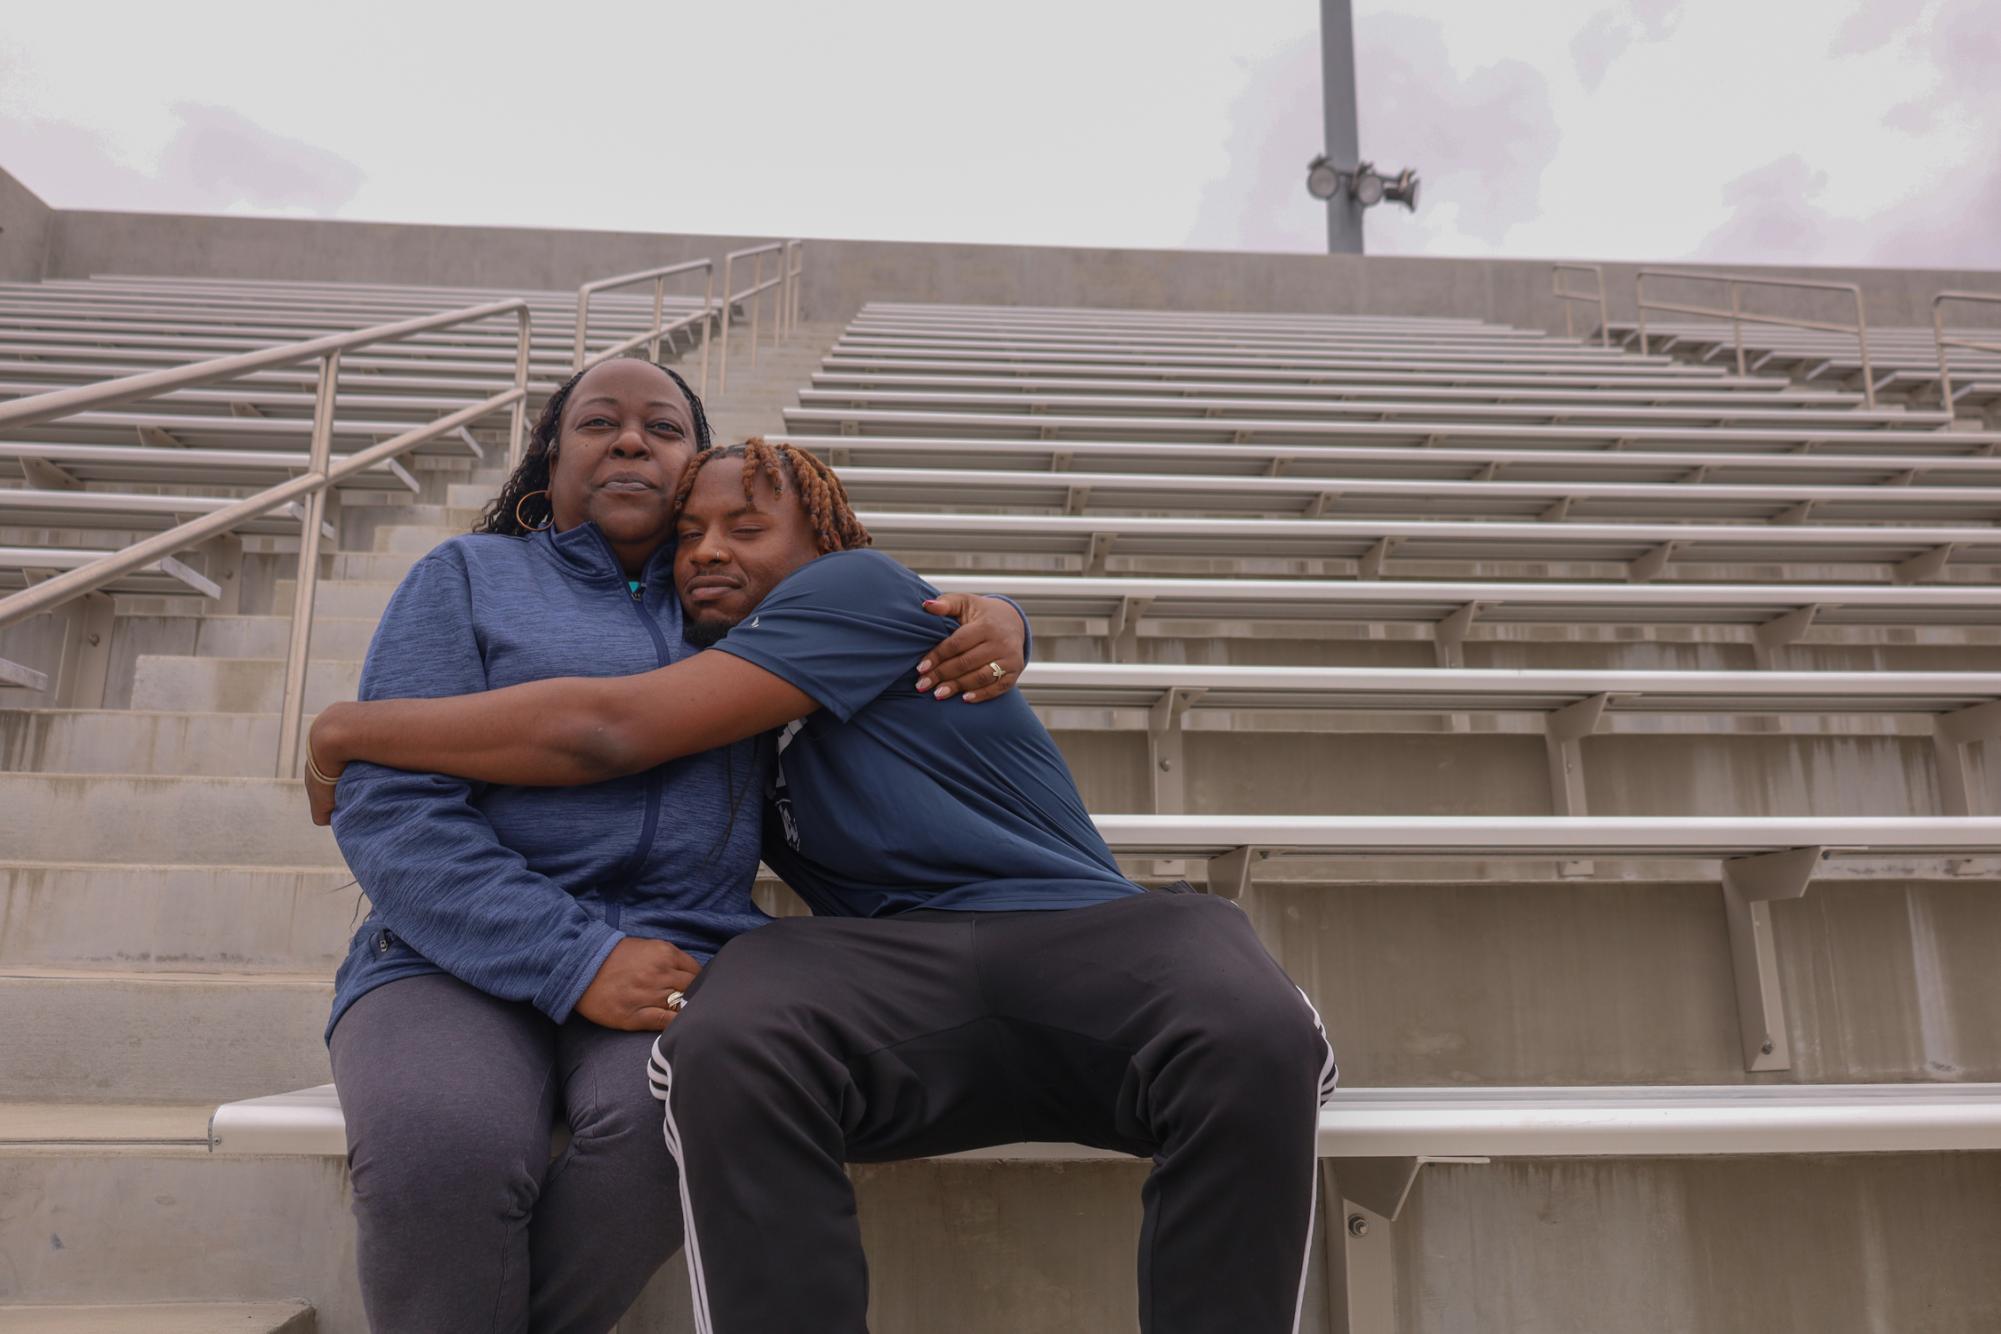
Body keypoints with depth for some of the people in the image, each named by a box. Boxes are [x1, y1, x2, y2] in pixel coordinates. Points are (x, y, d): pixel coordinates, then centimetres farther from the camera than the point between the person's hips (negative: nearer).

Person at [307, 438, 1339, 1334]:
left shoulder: (859, 586, 2)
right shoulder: (714, 694, 23)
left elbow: (606, 733, -4)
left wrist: (350, 727, 7)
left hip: (1080, 929, -3)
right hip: (890, 975, 4)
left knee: (1254, 1041, -35)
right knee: (726, 1051, -32)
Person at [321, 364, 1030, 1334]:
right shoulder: (470, 576, 11)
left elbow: (912, 628, 30)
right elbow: (388, 806, -2)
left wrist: (994, 623, 2)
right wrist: (572, 960, -16)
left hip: (683, 954, 2)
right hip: (462, 960, -1)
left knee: (672, 1119, -32)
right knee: (445, 1149, -33)